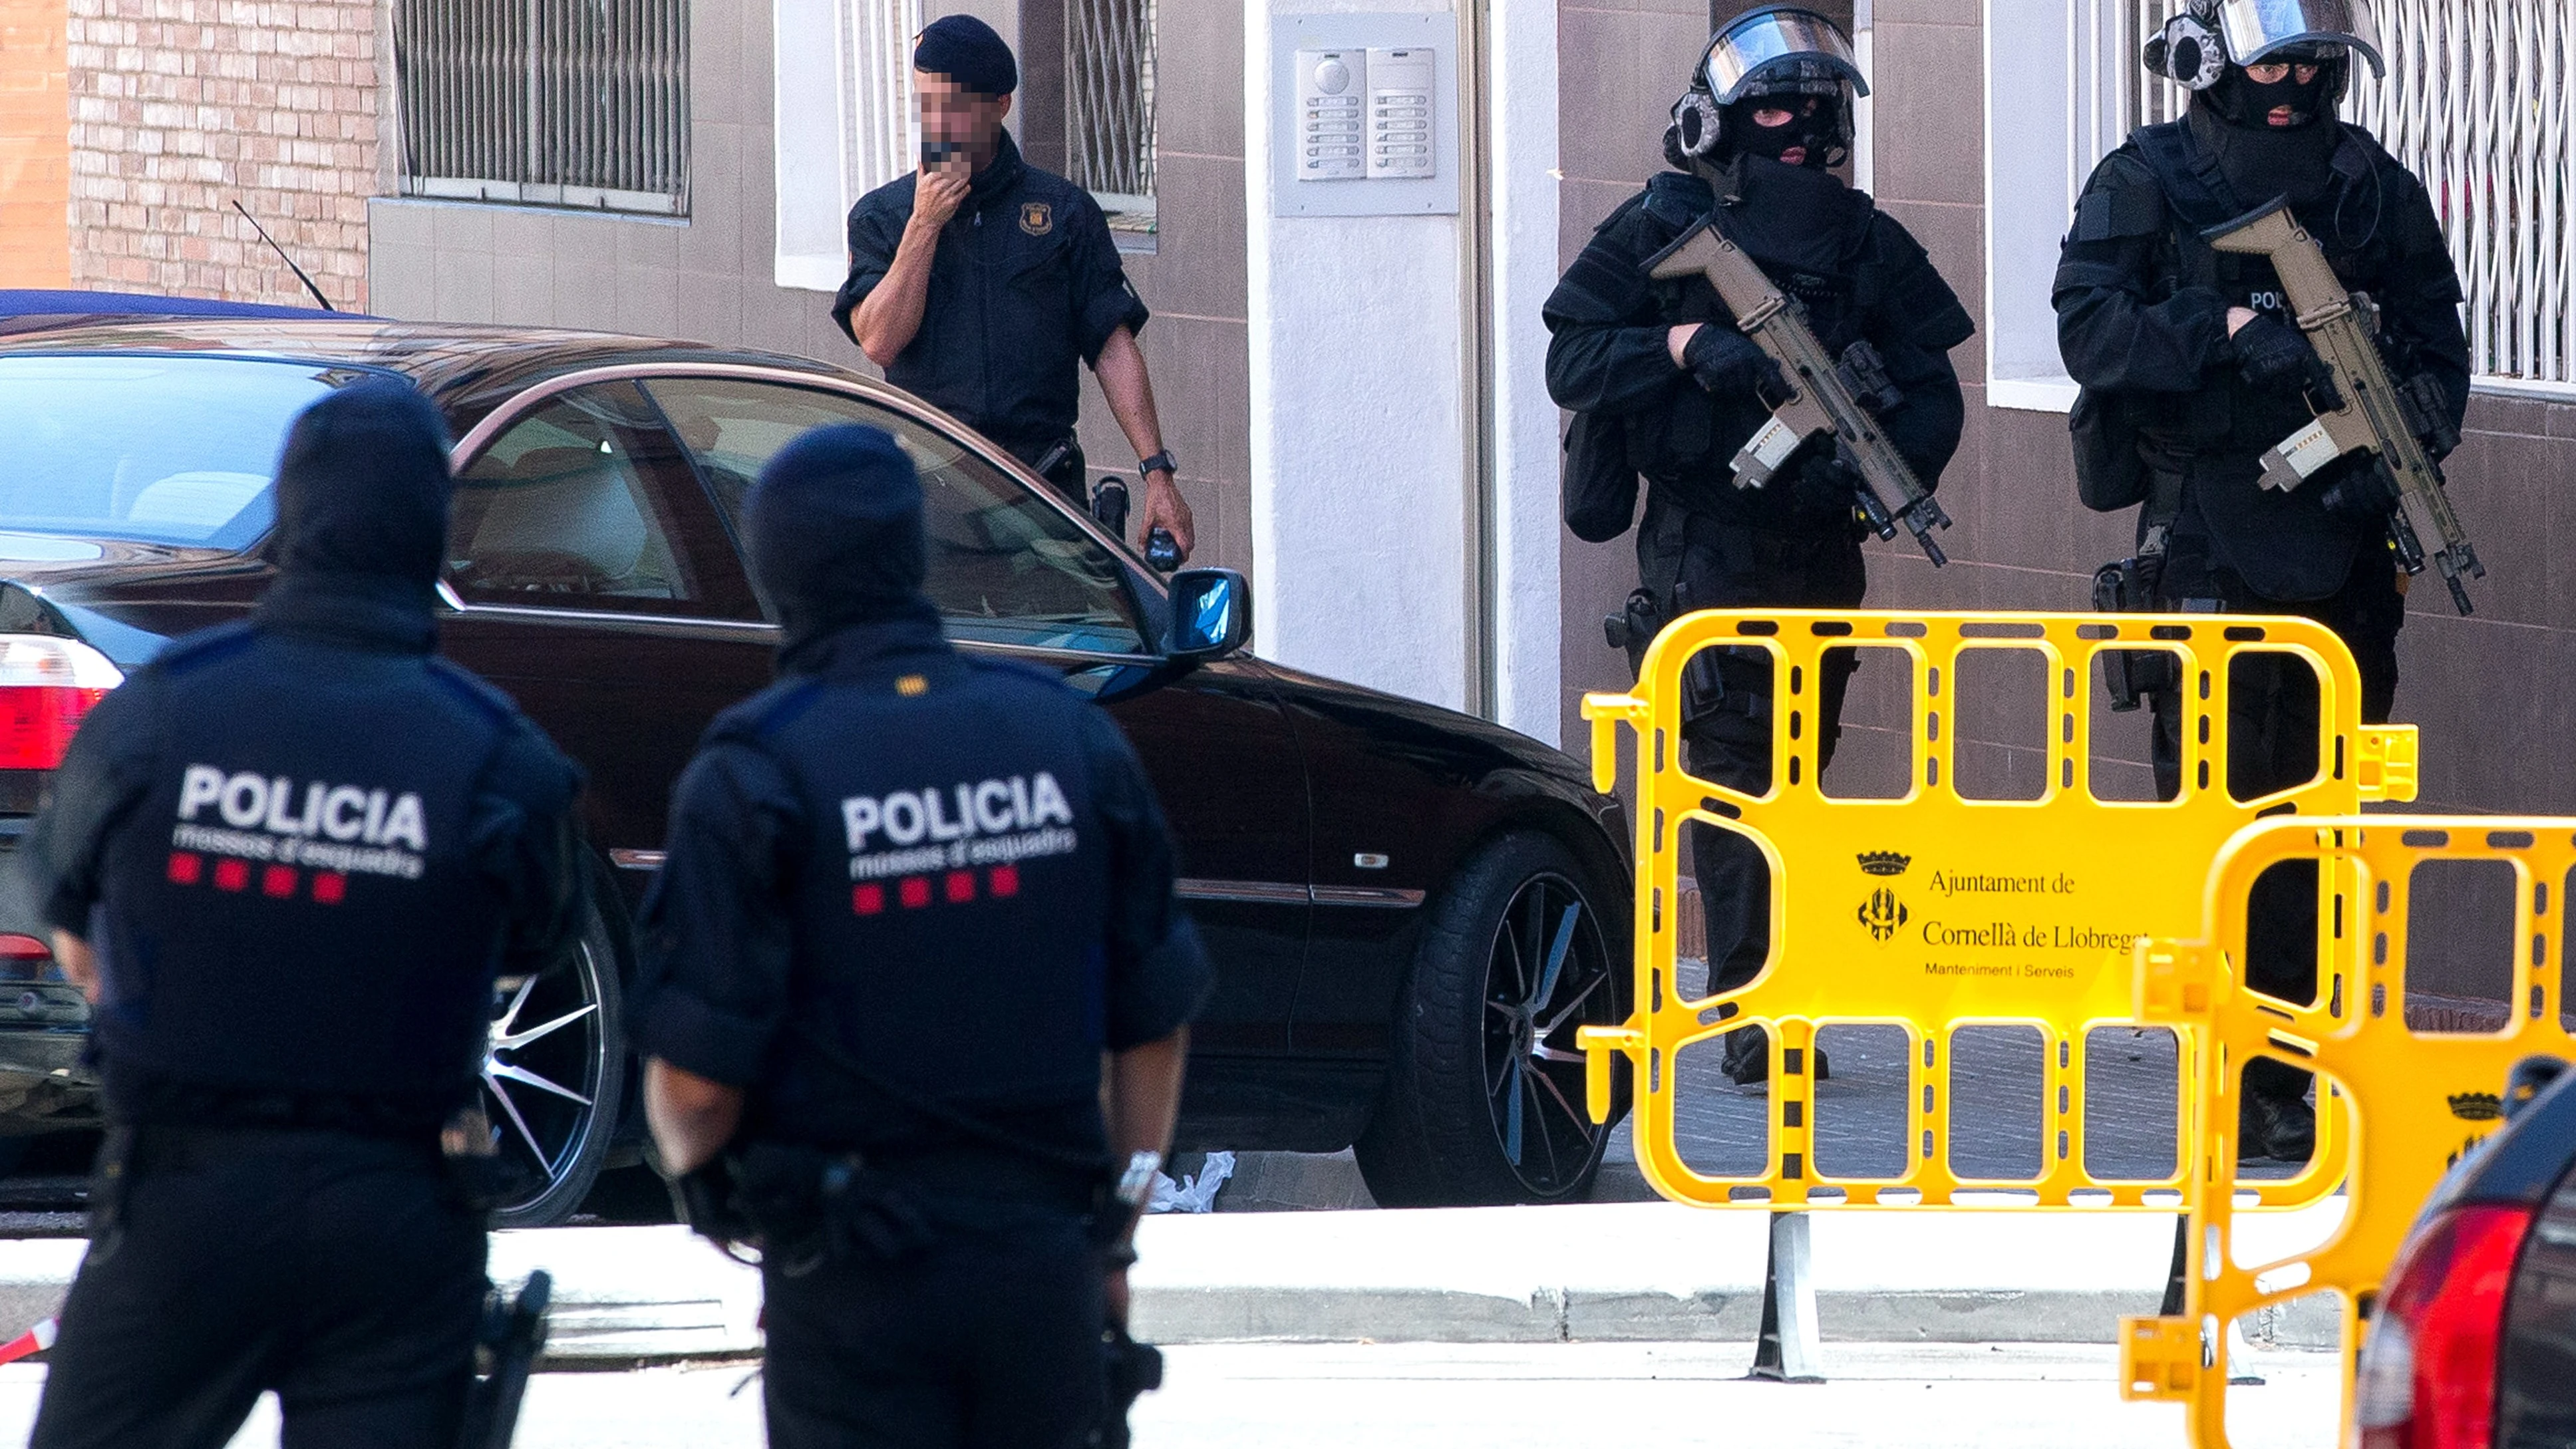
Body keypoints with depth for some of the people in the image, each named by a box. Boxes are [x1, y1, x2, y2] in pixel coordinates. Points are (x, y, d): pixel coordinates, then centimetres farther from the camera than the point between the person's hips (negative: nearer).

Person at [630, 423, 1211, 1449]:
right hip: (1045, 1263, 4)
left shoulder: (754, 775, -11)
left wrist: (687, 1159, 9)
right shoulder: (1071, 738, 2)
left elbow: (699, 1082, -14)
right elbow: (1156, 1023, 7)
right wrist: (1115, 1239, 17)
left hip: (856, 1285, -3)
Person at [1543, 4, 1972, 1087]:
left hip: (1816, 541, 4)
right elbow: (1570, 363, -4)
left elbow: (1932, 389, 6)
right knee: (1734, 767, -13)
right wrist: (1682, 344, -20)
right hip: (1704, 542, -4)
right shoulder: (1663, 228, -1)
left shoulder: (1863, 241, 7)